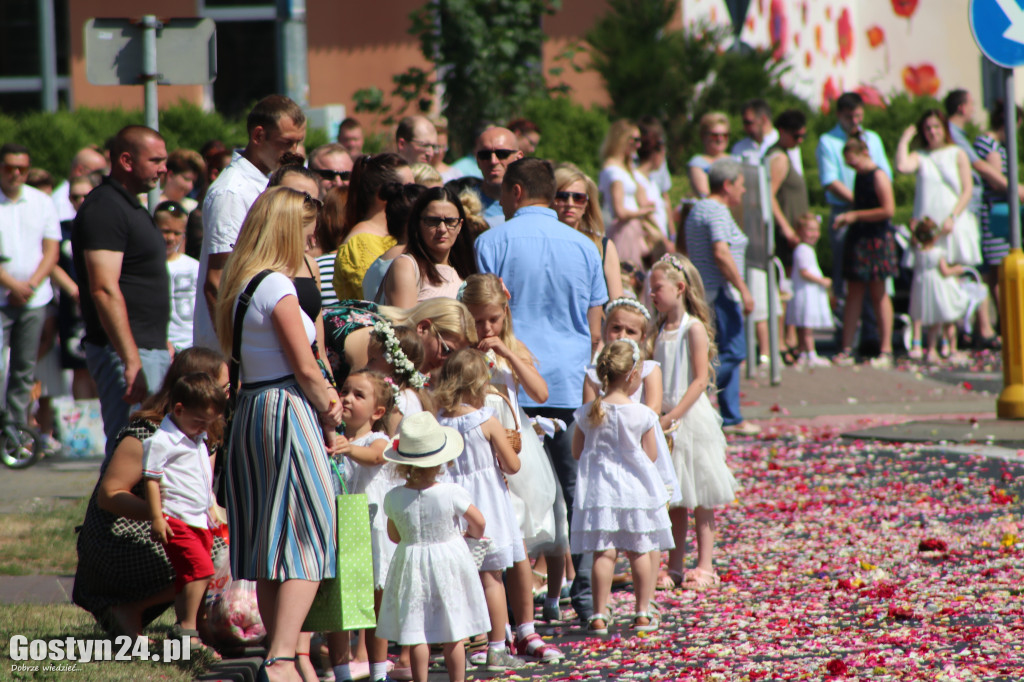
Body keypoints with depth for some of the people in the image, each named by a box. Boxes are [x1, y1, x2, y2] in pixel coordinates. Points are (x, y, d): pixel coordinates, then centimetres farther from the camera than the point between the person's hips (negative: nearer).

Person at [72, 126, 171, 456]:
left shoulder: (130, 206, 19)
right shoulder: (104, 209, -14)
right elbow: (104, 289, -23)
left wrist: (162, 346, 26)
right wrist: (132, 361, -28)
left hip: (150, 350, 10)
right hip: (126, 353, -10)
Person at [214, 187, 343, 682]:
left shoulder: (239, 285, 13)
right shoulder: (277, 288, -14)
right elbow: (305, 367, -13)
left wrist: (322, 396, 4)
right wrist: (328, 413, 3)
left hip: (249, 412, 9)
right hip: (287, 412, -9)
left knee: (270, 540, 12)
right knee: (307, 535, -8)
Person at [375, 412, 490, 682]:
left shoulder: (394, 498, -10)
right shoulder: (451, 493, -17)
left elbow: (394, 535, 4)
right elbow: (478, 522, -6)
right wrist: (473, 534, 18)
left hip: (412, 566, 1)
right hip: (448, 561, -1)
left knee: (417, 635, 5)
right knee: (453, 635, 7)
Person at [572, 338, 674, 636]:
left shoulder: (588, 413, -4)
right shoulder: (643, 415, -10)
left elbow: (577, 452, 5)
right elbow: (651, 455, -4)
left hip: (599, 488, 1)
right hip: (635, 488, -1)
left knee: (604, 553, 1)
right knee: (640, 552, 9)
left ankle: (599, 615, -3)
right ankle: (643, 613, 14)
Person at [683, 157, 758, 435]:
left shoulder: (698, 209, 18)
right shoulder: (717, 212, -13)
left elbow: (689, 254, 23)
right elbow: (721, 254, -23)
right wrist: (743, 289, -21)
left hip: (701, 291, 11)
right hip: (719, 291, -11)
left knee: (730, 352, 11)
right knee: (732, 353, -12)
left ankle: (732, 418, 11)